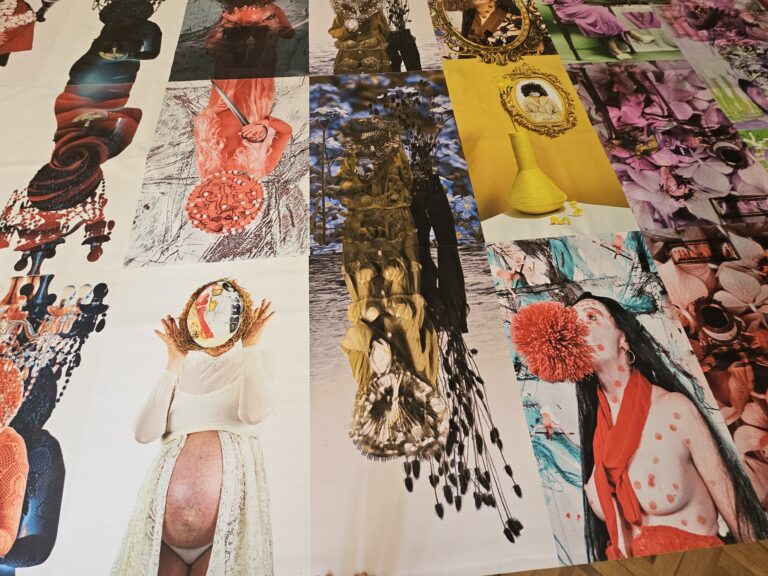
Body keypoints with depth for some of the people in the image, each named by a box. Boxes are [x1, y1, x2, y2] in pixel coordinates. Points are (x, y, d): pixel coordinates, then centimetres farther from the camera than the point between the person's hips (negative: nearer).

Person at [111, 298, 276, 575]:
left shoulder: (249, 363, 5)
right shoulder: (183, 367, 11)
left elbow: (253, 413, -17)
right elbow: (145, 433, -1)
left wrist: (251, 345, -12)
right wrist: (174, 363, -4)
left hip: (231, 503, -2)